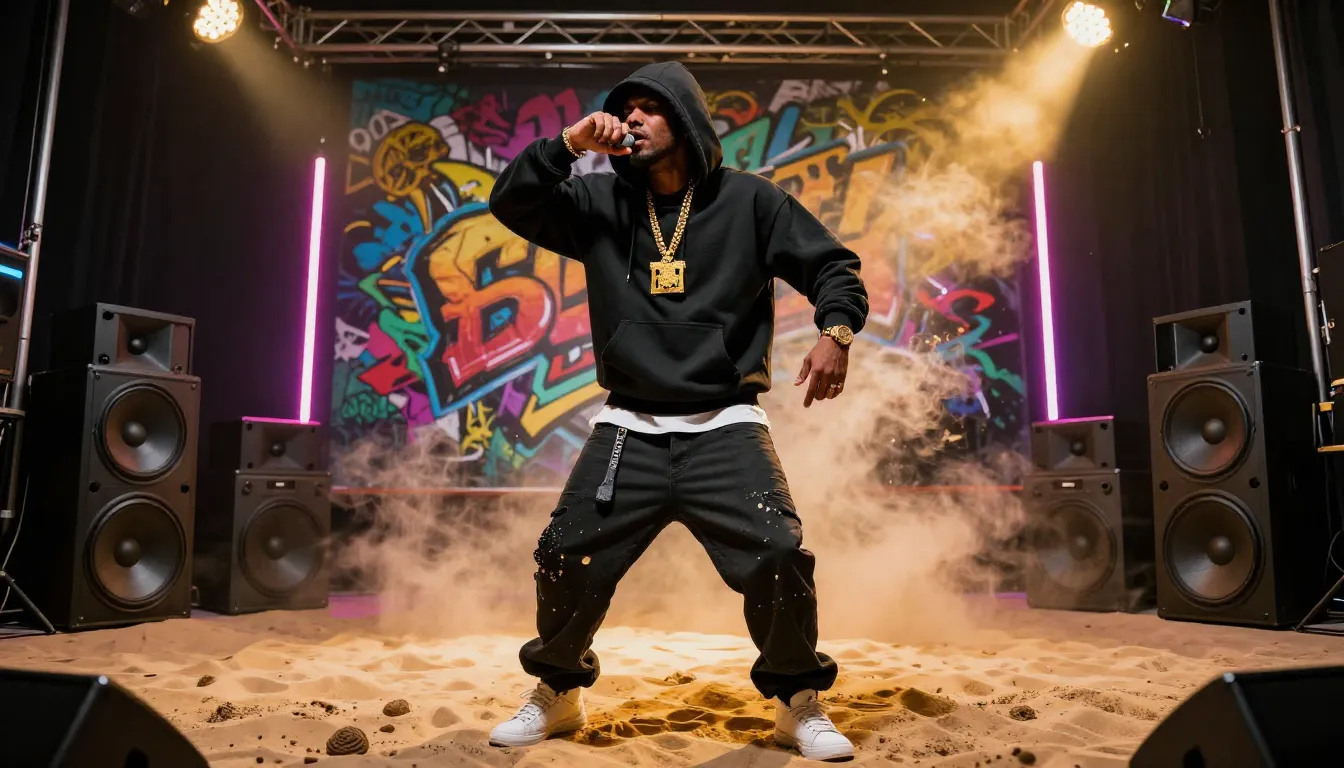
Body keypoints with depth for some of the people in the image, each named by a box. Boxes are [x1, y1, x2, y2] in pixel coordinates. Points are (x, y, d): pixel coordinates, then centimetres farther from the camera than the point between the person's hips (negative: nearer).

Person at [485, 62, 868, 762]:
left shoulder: (749, 200, 4)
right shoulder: (599, 201, 9)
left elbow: (832, 265, 4)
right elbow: (511, 203, 3)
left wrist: (835, 331, -15)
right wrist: (568, 145, -11)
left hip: (725, 428, -2)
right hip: (628, 432, 2)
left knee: (779, 559, -15)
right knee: (565, 560, -2)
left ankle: (800, 705, 13)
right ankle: (557, 695, 26)